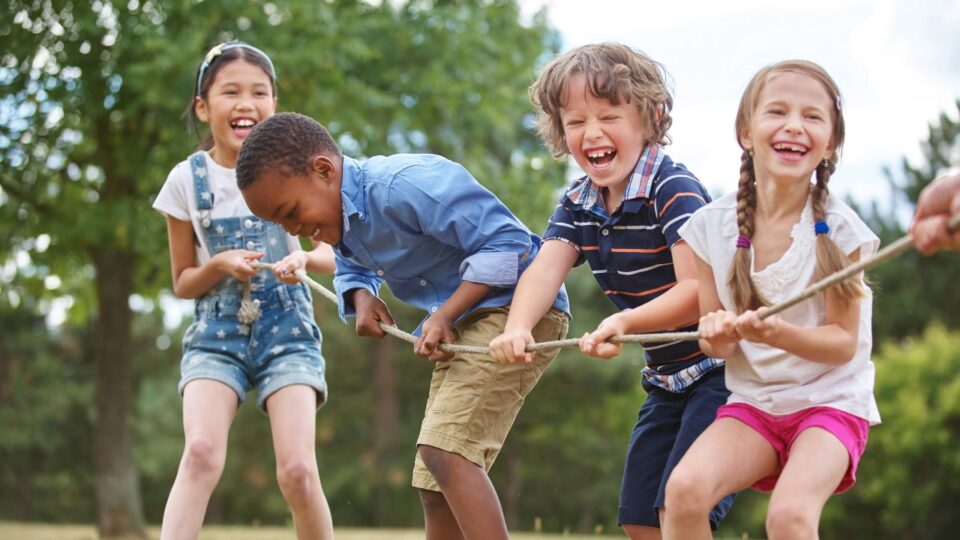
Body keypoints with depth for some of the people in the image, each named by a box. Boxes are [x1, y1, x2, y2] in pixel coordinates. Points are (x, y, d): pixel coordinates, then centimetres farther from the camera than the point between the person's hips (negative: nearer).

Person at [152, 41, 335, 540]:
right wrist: (221, 266, -14)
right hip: (216, 332, 0)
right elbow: (182, 282, 7)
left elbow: (332, 255, 3)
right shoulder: (187, 179, -1)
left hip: (286, 329, 0)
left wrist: (305, 259, -20)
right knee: (201, 452, -24)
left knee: (297, 470, -15)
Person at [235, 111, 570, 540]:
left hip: (518, 307, -10)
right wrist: (361, 296, 1)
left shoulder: (405, 184, -25)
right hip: (462, 327, 10)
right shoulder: (341, 219, 5)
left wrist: (444, 315, -26)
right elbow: (353, 269, 26)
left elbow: (507, 240, -24)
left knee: (444, 450, -27)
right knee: (435, 489, 9)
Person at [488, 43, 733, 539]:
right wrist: (517, 329, -34)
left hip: (719, 368, -8)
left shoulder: (674, 190, -20)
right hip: (666, 377, 8)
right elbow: (546, 269, -13)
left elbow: (698, 292, -28)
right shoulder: (577, 205, 3)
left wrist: (625, 322, -44)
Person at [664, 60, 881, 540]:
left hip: (831, 401, -3)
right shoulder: (713, 226, -3)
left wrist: (778, 334, -28)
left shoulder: (838, 229, -11)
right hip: (751, 401, 3)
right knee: (685, 488, -26)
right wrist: (718, 336, -20)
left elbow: (843, 343, -9)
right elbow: (715, 345, 5)